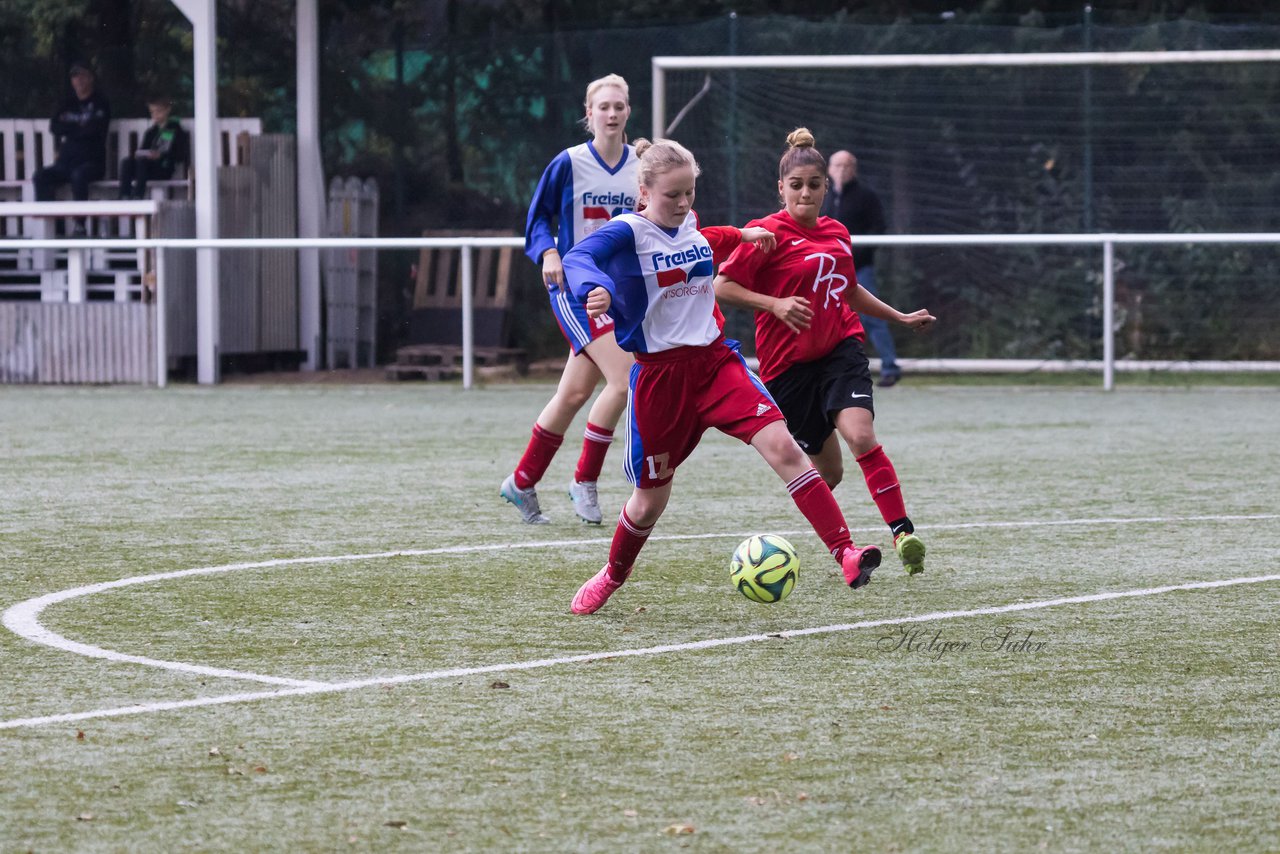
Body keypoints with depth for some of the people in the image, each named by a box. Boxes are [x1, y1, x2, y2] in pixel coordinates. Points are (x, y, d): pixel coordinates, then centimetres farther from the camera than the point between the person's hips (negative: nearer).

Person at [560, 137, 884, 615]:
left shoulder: (691, 227, 6)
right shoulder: (627, 232, -13)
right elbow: (577, 258, -34)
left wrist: (739, 236, 31)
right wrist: (595, 288, -54)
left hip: (714, 360, 4)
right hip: (659, 374, -4)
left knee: (782, 446, -18)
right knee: (651, 497, 9)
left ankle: (845, 554, -24)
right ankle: (613, 576, 39)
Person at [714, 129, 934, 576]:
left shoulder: (836, 233, 9)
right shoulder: (769, 233, -8)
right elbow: (722, 287, -12)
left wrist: (900, 317, 30)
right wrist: (775, 304, -23)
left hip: (840, 350, 3)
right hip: (788, 363, -3)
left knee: (861, 437, -23)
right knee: (828, 470, 3)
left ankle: (903, 533, -23)